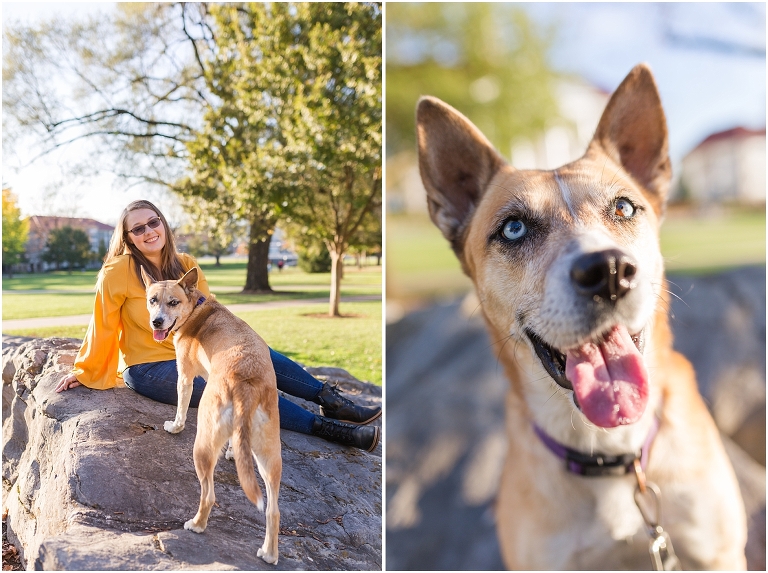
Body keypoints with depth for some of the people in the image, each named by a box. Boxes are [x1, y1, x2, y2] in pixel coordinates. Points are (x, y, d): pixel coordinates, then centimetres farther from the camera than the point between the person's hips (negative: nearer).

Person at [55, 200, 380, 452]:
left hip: (189, 356, 6)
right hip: (147, 368, -6)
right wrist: (83, 373, 3)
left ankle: (330, 400, -17)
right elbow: (102, 328, -5)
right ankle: (323, 426, -28)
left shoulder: (186, 266, 3)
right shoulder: (118, 273, -14)